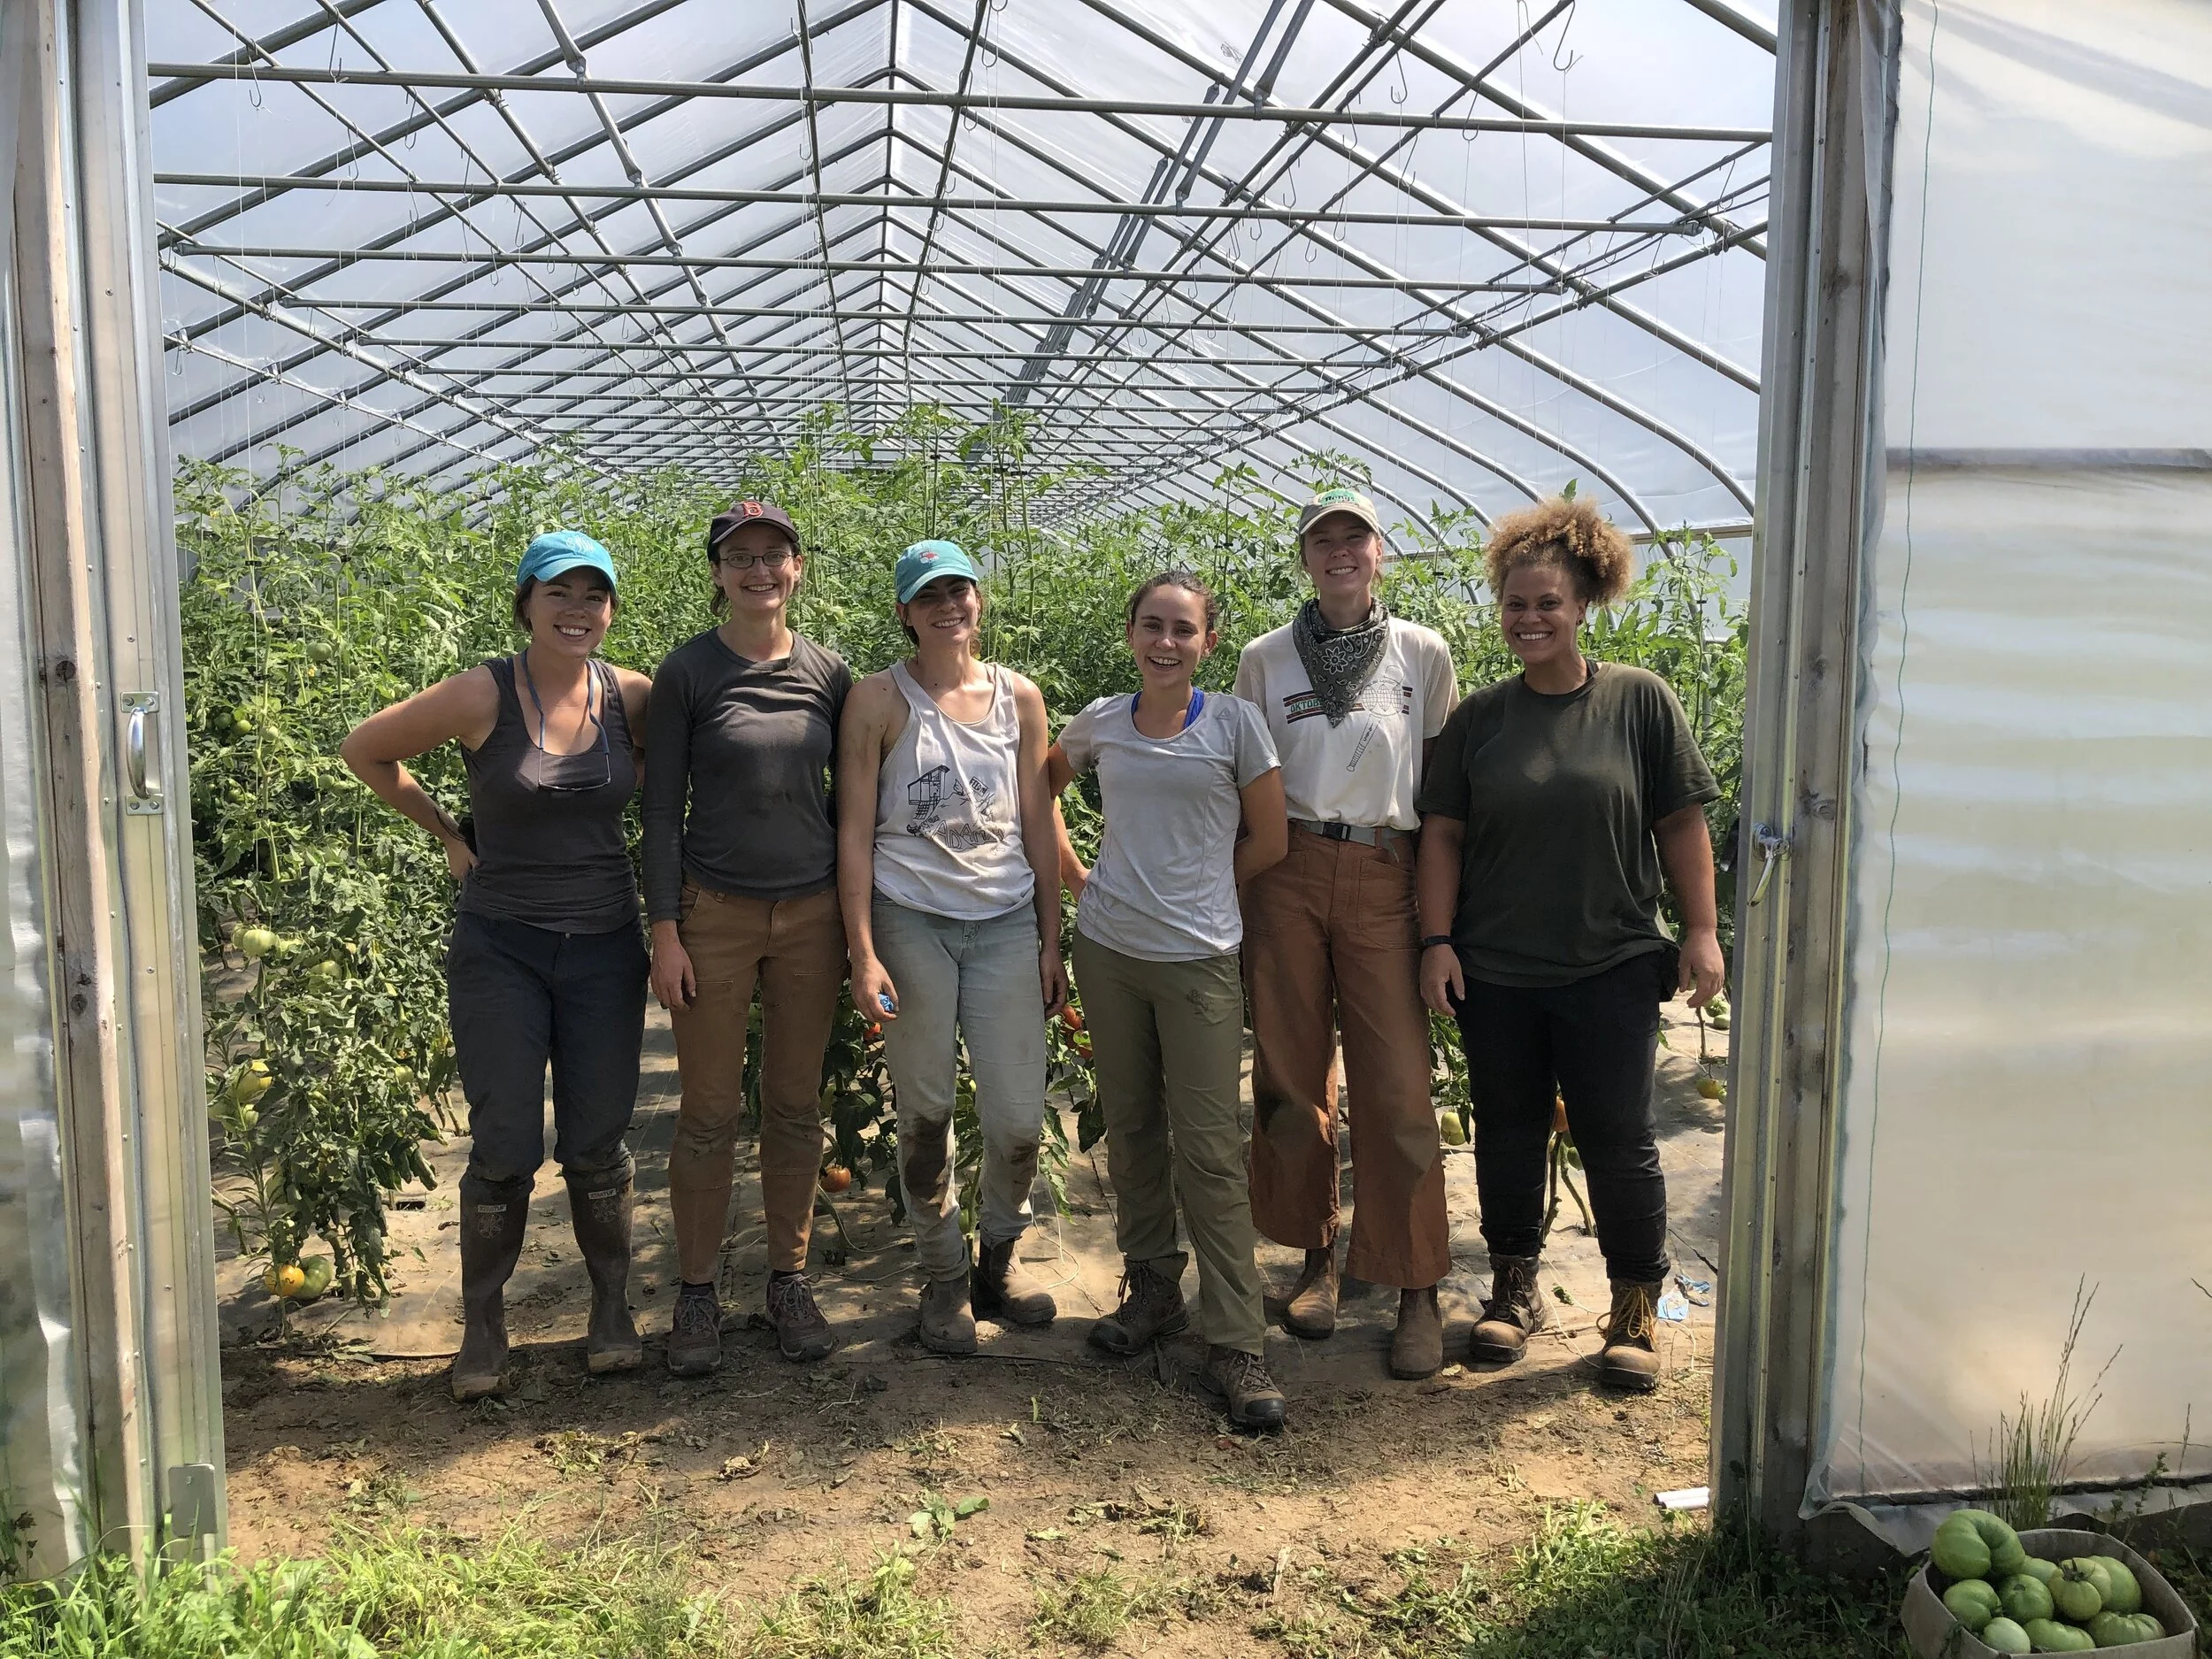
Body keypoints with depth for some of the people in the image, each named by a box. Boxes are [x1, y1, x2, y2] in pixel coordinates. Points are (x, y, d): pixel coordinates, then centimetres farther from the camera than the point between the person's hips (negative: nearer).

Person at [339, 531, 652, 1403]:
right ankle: (482, 1322, 21)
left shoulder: (631, 696, -2)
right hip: (500, 946, -2)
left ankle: (611, 1305, 27)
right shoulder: (482, 695, -11)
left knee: (597, 1143, 8)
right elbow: (364, 750, 1)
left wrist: (608, 804, 5)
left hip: (603, 945, 2)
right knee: (505, 1148, 1)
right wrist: (448, 833, 1)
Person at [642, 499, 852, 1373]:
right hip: (714, 914, -2)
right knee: (709, 1113, 5)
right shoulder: (687, 672, -4)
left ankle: (789, 1281, 26)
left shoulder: (829, 673, 4)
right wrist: (664, 931, -8)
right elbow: (662, 808, -3)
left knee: (796, 1106, 11)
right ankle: (697, 1294, 20)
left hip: (811, 915, 3)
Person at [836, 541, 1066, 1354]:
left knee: (1019, 1118, 1)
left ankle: (999, 1255, 28)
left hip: (1007, 923, 2)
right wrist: (863, 954, -9)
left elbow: (1039, 825, 10)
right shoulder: (879, 698, -1)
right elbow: (855, 830, -3)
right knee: (925, 1114, 5)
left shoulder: (1019, 698, 8)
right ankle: (943, 1277, 25)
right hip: (910, 921, -2)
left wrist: (1051, 942, 7)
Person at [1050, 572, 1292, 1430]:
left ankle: (1236, 1342, 3)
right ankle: (1152, 1288, 30)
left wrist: (1198, 897, 7)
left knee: (1209, 1148, -4)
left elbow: (1270, 841, 3)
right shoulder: (1099, 723, 5)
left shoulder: (1235, 722, -3)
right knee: (1131, 1128, 13)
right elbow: (1037, 791, 22)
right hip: (1106, 949, 3)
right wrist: (1075, 875, 12)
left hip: (1199, 961, -3)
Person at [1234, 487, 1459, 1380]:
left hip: (1384, 879, -1)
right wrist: (1234, 893, 5)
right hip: (1286, 875, 1)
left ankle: (1419, 1292, 9)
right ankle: (1317, 1256, 24)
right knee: (1291, 1073, 7)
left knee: (1397, 1083, -3)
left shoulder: (1424, 653, 6)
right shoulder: (1265, 659, 7)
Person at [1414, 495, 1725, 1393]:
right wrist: (1437, 939, -2)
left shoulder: (1640, 700, -1)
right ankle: (1515, 1288, 31)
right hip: (1495, 969, 2)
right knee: (1507, 1132, 13)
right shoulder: (1478, 717, 4)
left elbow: (1681, 821, 1)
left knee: (1617, 1139, 4)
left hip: (1611, 965, -2)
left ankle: (1635, 1309, 21)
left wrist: (1701, 930, -3)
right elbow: (1443, 831, 5)